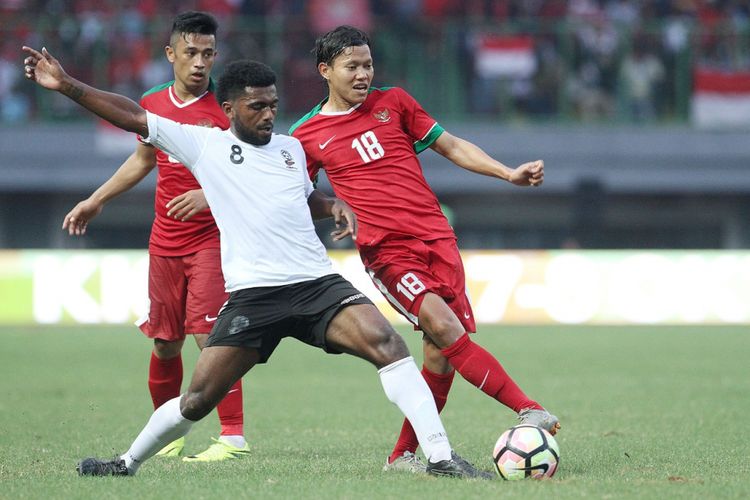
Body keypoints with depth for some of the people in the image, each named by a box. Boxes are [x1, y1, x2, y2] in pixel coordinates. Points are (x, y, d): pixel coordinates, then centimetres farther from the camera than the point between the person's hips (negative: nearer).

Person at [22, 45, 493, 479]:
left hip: (318, 283, 3)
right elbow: (133, 115, 2)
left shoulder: (291, 147, 16)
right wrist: (67, 86, -3)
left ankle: (441, 458, -21)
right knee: (198, 400, -2)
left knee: (386, 343, -21)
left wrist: (336, 206, 14)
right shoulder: (204, 144, 5)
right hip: (252, 295, -3)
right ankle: (128, 463, 24)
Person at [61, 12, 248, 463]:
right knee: (165, 342, 9)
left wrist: (212, 194, -27)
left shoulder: (225, 107, -9)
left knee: (208, 333, -16)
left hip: (213, 235, -5)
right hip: (165, 241, 5)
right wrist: (96, 200, 28)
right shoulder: (153, 105, 7)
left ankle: (234, 436, -12)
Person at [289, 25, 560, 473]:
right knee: (442, 325, -25)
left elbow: (451, 146, 17)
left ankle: (404, 455, 10)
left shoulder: (393, 102, 12)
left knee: (442, 353, -4)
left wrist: (509, 174, 9)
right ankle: (528, 409, -29)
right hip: (386, 251, -3)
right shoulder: (307, 136, 8)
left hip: (436, 238, 3)